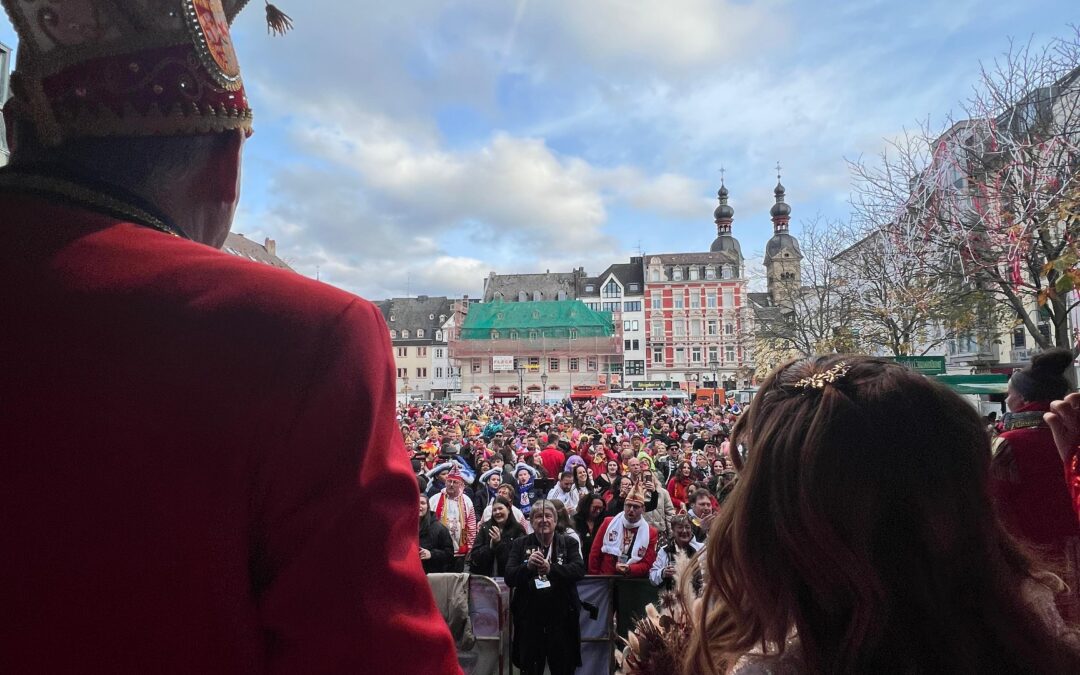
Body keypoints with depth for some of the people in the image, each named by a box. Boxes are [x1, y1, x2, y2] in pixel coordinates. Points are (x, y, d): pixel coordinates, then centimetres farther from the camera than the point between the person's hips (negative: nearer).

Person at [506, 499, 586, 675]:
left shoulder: (568, 543, 4)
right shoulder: (520, 544, 4)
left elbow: (579, 569, -12)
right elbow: (509, 578, -3)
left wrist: (551, 569, -27)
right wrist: (527, 566, -23)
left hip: (561, 616, 0)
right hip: (529, 617, 0)